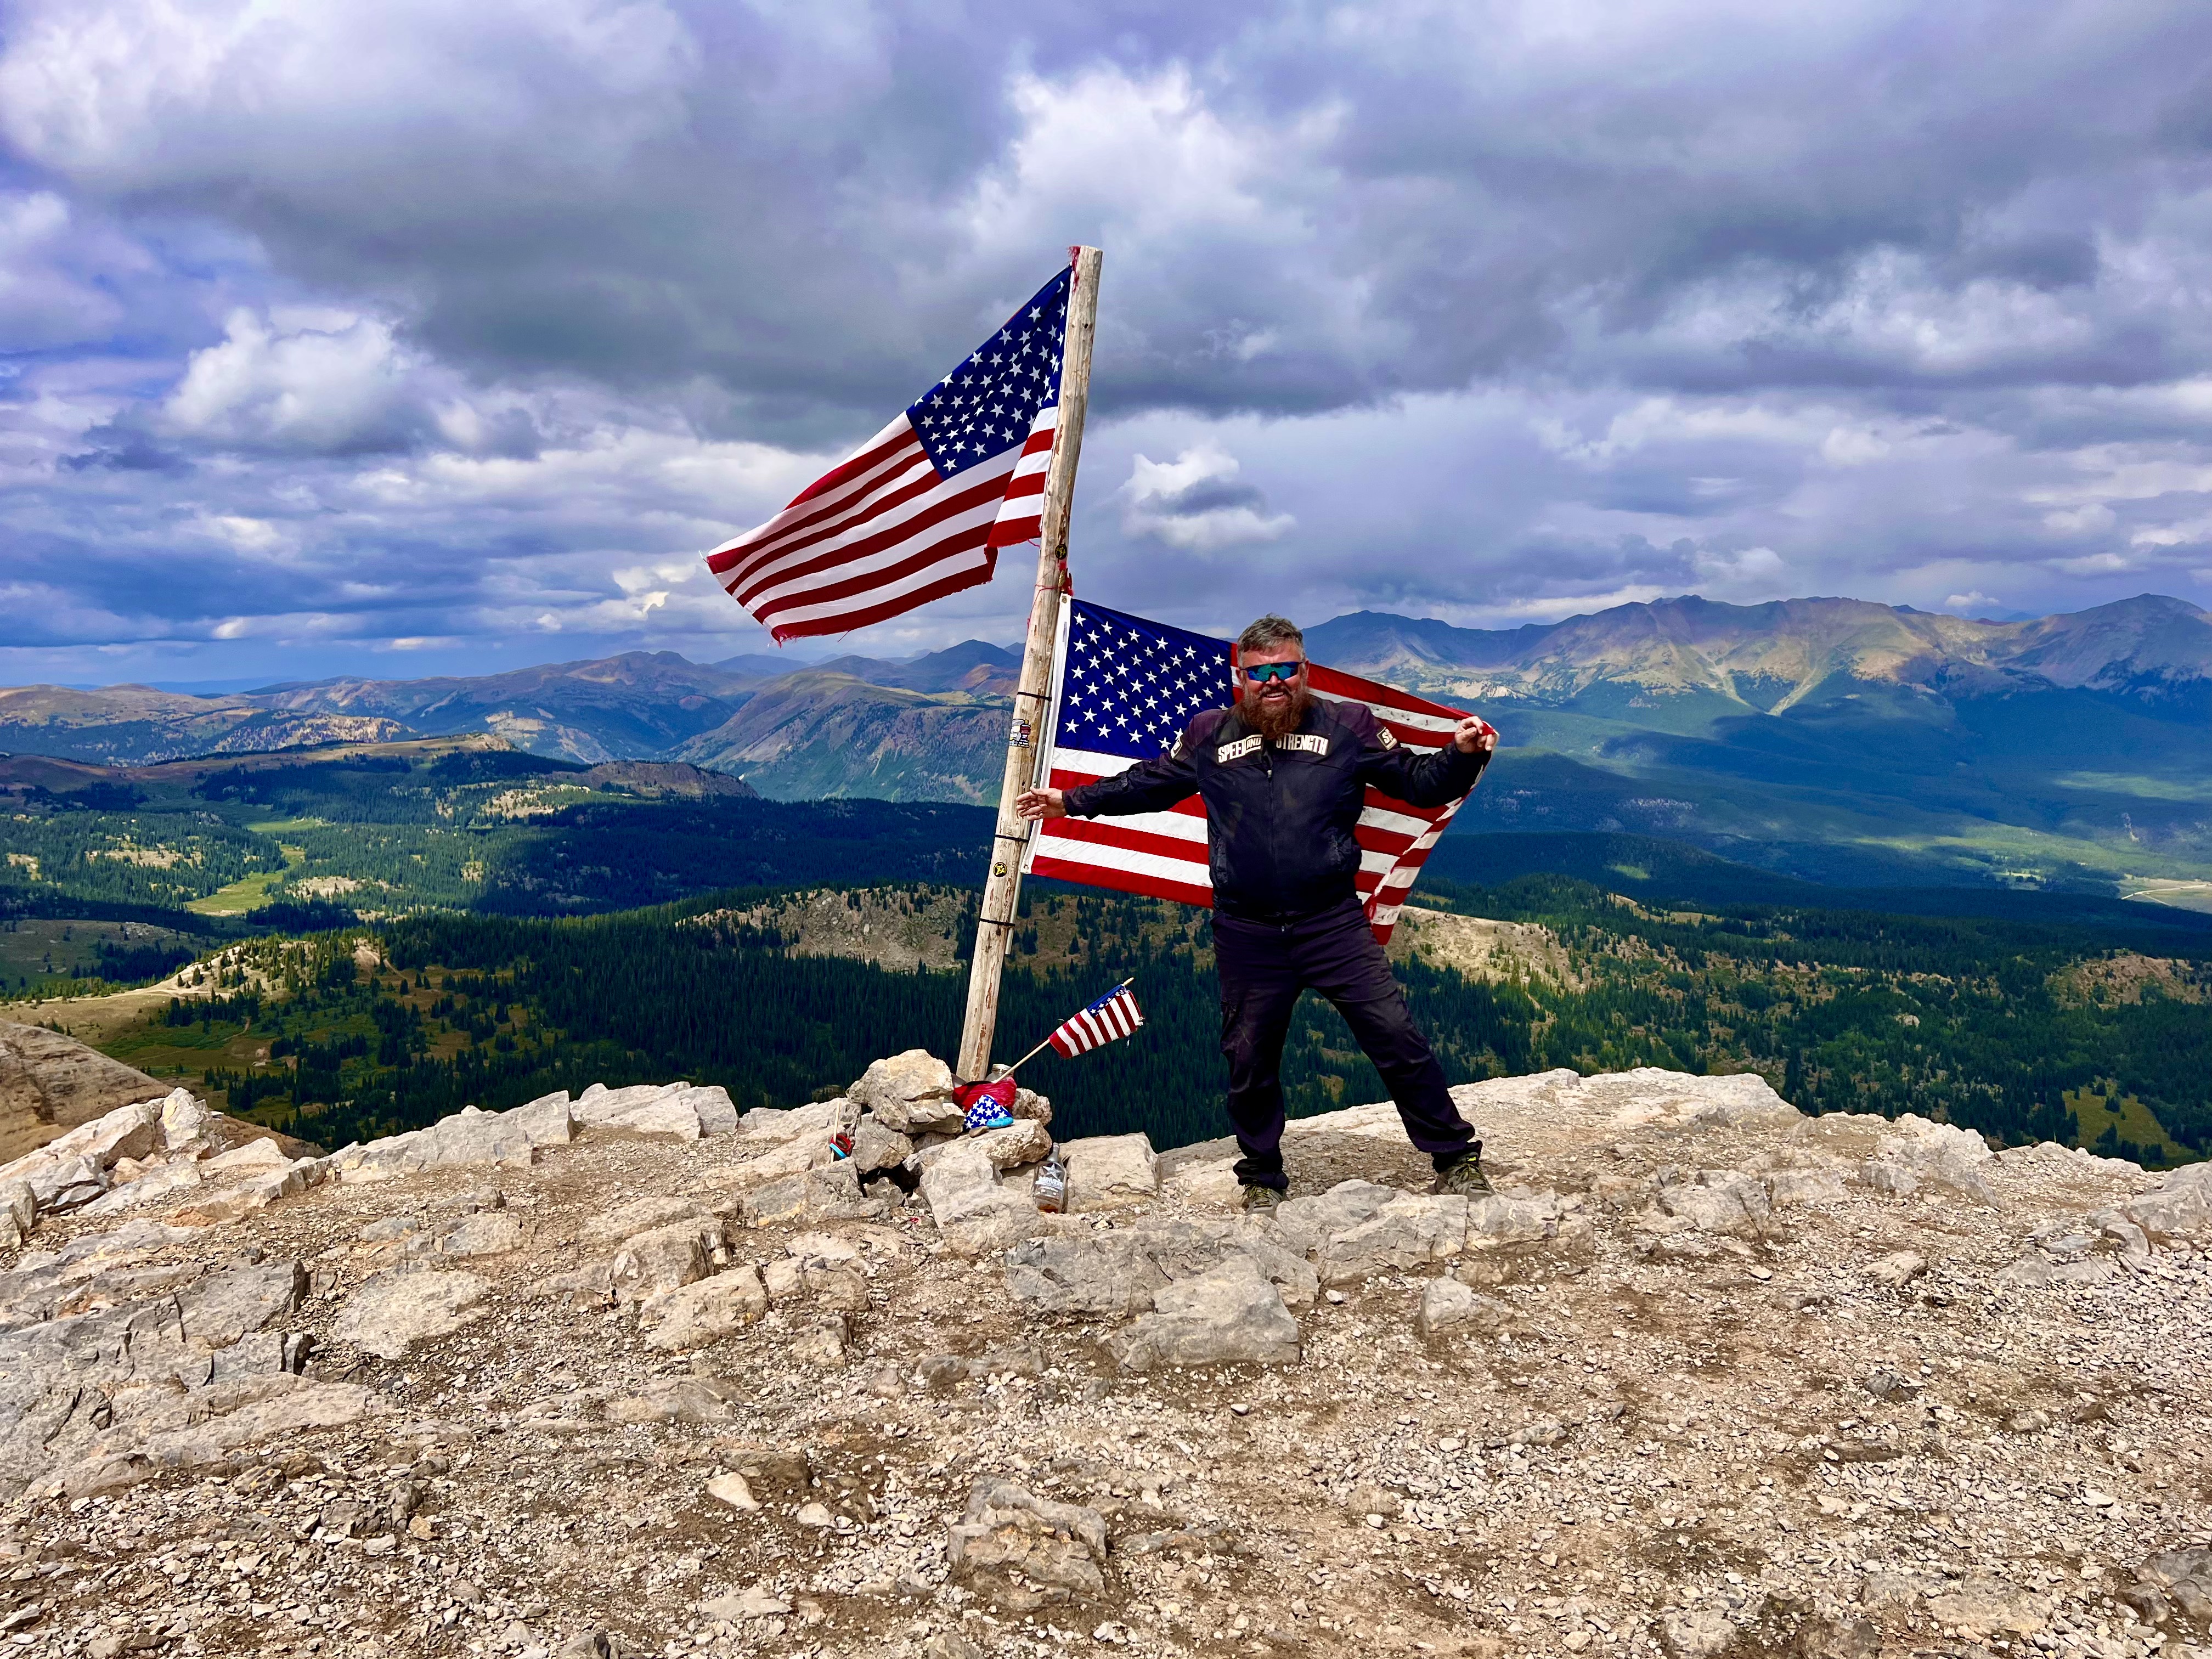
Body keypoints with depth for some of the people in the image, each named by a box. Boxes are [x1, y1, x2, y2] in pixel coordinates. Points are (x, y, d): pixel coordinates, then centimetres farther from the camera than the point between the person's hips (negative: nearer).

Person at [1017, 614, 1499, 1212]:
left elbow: (1418, 781, 7)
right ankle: (1262, 1179, 31)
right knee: (1249, 1059, 10)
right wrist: (1072, 801, 21)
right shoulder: (1209, 736, 7)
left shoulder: (1348, 726, 3)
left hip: (1333, 923, -2)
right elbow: (1148, 784, 22)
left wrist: (1462, 754, -13)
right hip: (1248, 936, 2)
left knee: (1397, 1037, -6)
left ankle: (1456, 1160, 10)